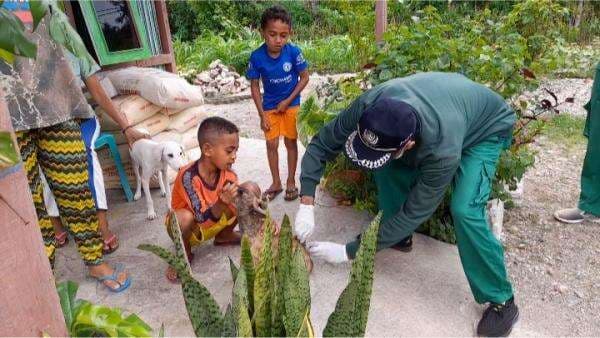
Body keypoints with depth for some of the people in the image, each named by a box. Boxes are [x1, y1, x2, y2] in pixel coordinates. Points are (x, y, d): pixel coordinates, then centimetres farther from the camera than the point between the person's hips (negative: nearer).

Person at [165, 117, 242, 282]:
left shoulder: (227, 172, -17)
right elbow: (204, 219, -37)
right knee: (184, 217, -41)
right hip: (190, 228, -5)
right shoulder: (188, 176, -34)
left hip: (215, 222, 5)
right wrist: (222, 203, -55)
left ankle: (224, 236, 13)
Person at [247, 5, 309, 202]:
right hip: (270, 106, 1)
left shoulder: (293, 52, -21)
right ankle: (276, 183, 23)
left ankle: (291, 181, 22)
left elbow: (304, 78, -9)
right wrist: (262, 115, -9)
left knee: (291, 142, 7)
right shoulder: (257, 57, -18)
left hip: (291, 104, -1)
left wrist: (288, 101, -13)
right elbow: (254, 86, -8)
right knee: (271, 144, 6)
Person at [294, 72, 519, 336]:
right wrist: (306, 205, -31)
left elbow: (414, 212, -33)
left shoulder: (443, 151, -44)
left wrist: (349, 251, -30)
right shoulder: (370, 106, -33)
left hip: (488, 127, -5)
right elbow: (321, 144, -22)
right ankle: (397, 236, 12)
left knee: (464, 211, -24)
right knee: (388, 167, -12)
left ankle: (502, 301, -4)